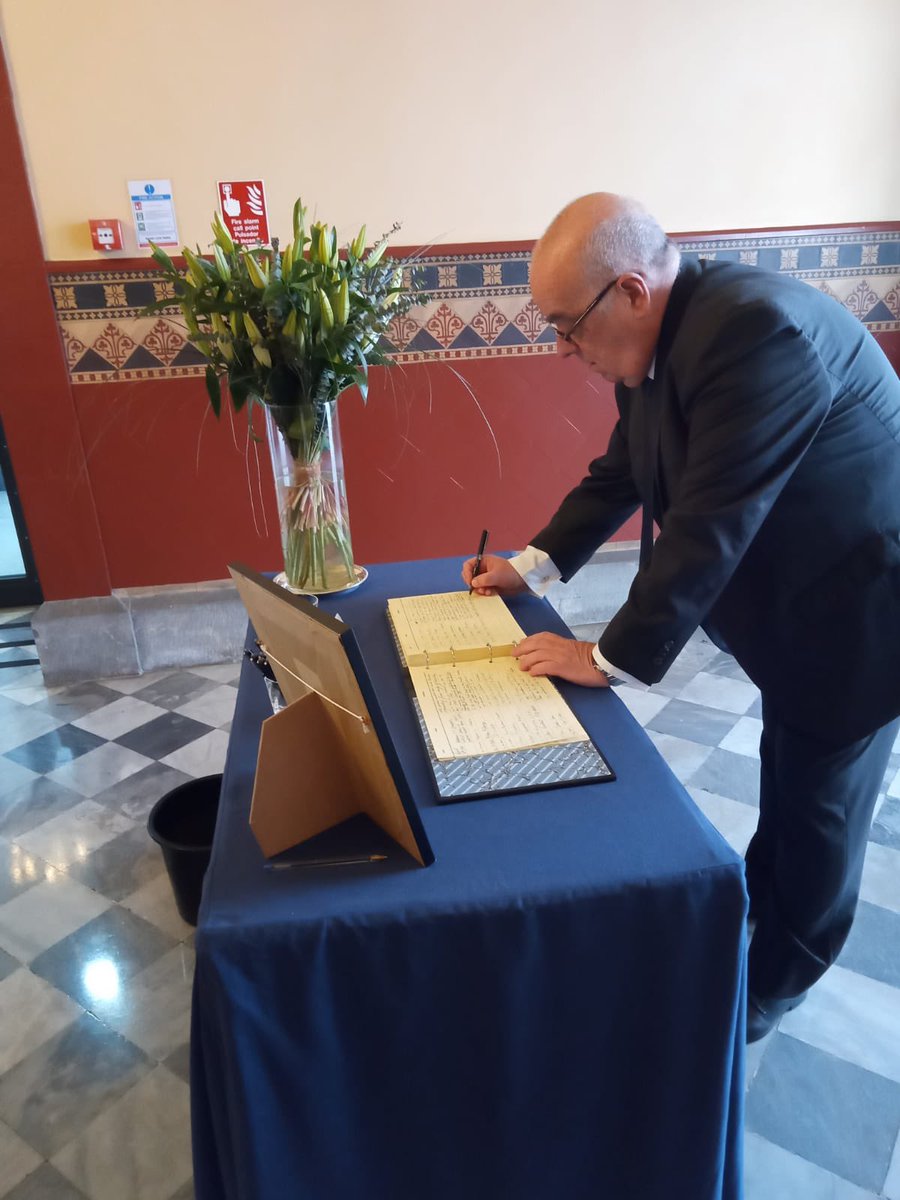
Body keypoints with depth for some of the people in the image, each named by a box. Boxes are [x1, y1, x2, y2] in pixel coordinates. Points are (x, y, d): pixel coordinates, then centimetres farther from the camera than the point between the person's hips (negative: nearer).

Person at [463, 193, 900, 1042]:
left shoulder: (751, 328, -31)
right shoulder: (662, 340, -2)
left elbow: (710, 524, -33)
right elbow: (622, 472, 8)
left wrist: (612, 658, -25)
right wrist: (535, 565, 2)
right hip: (795, 598, 8)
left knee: (816, 808, 8)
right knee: (784, 774, 23)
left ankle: (769, 988, 30)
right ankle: (757, 903, 46)